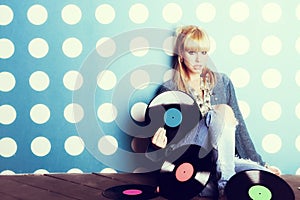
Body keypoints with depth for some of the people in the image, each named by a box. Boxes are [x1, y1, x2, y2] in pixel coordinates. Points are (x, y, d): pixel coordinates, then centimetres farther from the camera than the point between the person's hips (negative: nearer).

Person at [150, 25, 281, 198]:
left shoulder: (222, 82, 12)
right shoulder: (169, 90, 3)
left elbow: (238, 125, 12)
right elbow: (165, 137, 4)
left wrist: (260, 163, 9)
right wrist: (161, 145, -21)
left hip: (224, 159, 3)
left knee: (270, 179, -24)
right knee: (223, 111, -28)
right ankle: (226, 184, -27)